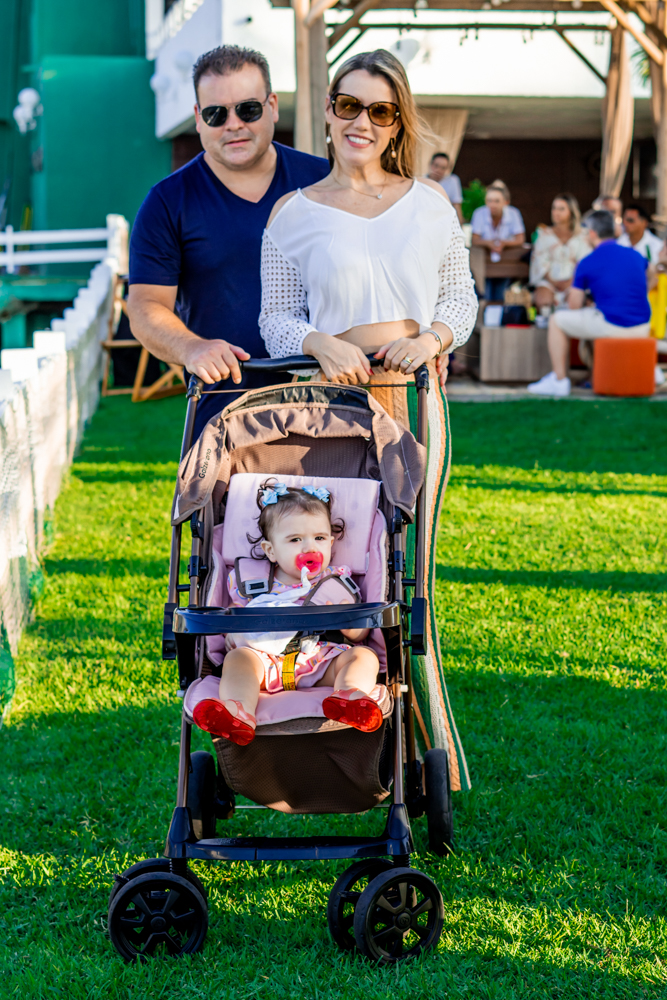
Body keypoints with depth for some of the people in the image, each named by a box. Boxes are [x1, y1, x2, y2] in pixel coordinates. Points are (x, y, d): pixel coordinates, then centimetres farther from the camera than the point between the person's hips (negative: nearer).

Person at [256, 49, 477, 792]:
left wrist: (433, 336, -6)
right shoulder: (293, 213, 4)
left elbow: (461, 296, 14)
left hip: (415, 400, 1)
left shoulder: (429, 202, 10)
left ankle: (434, 751, 13)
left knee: (406, 572, 1)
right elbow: (276, 320, 5)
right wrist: (323, 343, -16)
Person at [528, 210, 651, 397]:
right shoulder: (636, 256, 10)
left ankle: (560, 380, 13)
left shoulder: (587, 264, -5)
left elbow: (574, 306, -1)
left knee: (557, 320, 14)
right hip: (642, 329, 6)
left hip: (611, 326, -6)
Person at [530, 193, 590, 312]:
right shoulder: (544, 233, 16)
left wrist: (571, 281, -12)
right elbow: (540, 261, 6)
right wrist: (553, 282, -10)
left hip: (572, 281, 0)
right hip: (548, 280, 0)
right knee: (542, 300, -35)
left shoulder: (580, 236, 14)